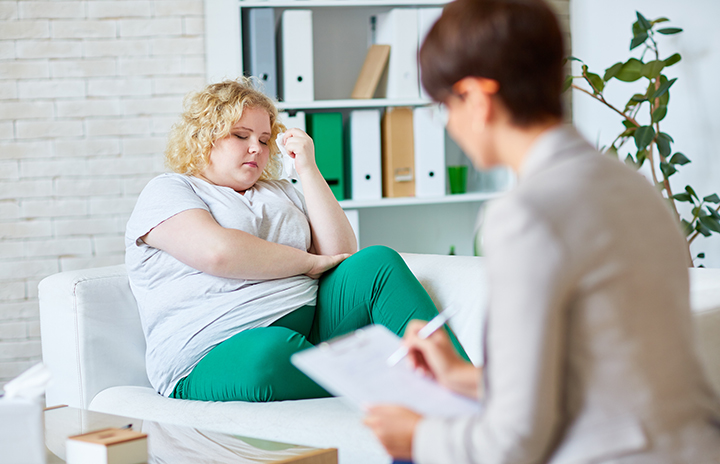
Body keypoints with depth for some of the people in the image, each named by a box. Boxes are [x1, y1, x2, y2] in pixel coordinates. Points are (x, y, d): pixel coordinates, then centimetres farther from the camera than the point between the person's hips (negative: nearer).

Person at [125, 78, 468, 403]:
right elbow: (218, 252, -14)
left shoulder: (279, 191, 26)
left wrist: (308, 170, 8)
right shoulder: (166, 192, 7)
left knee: (377, 263, -17)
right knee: (273, 351, -41)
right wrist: (309, 262, -3)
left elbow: (341, 254, 12)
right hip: (217, 357, -6)